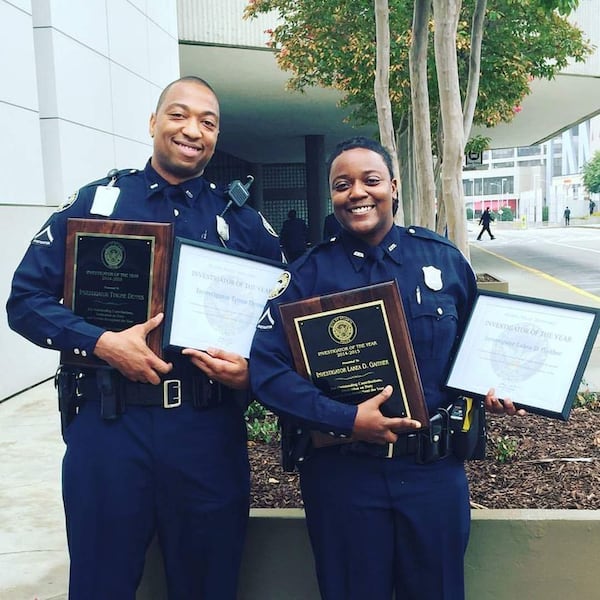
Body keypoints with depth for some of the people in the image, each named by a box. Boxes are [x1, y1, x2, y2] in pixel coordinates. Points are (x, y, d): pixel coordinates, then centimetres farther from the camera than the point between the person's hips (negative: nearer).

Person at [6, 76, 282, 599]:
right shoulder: (93, 202, 3)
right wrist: (102, 342, -14)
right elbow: (26, 299, 1)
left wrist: (251, 369, -11)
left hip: (209, 428, 1)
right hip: (108, 423, 0)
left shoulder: (241, 222, 6)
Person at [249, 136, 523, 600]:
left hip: (435, 468, 2)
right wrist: (347, 419, -21)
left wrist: (488, 387, -3)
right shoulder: (309, 273, -5)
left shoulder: (444, 258, 2)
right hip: (342, 471, -1)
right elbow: (267, 367, -12)